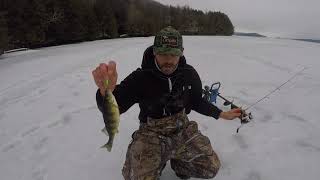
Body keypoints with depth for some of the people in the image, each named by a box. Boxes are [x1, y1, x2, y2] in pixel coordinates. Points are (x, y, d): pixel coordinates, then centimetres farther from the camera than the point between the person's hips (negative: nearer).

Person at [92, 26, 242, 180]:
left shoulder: (189, 74, -6)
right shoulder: (140, 78, -19)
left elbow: (196, 102, 12)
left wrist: (222, 114, 9)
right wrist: (106, 90, -50)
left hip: (182, 129, 3)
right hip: (152, 134, -3)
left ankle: (178, 162, 21)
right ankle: (158, 162, 14)